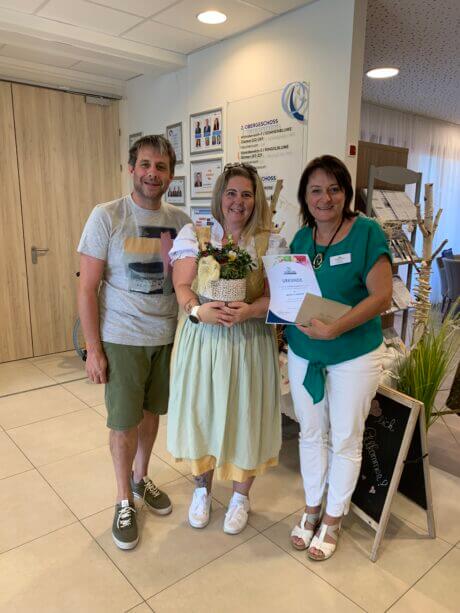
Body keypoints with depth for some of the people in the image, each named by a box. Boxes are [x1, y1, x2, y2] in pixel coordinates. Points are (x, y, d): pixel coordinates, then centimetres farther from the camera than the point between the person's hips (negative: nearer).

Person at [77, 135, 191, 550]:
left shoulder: (181, 221, 1)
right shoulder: (106, 216, -10)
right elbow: (87, 287, -9)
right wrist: (93, 348, -10)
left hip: (167, 336, 4)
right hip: (122, 340, -3)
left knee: (151, 412, 17)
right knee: (124, 422, 7)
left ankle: (142, 478, 41)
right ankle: (125, 500, 30)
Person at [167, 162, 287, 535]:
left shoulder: (271, 243, 1)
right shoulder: (194, 235, 3)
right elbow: (182, 285, -5)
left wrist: (249, 311, -26)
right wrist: (198, 309, -25)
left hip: (249, 341, 0)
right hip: (201, 339, 1)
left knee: (244, 416, 9)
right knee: (200, 413, 10)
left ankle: (241, 497, 34)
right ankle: (202, 489, 37)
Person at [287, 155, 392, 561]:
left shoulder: (367, 232, -13)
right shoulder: (302, 237, 3)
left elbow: (382, 297, -17)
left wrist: (334, 329, -28)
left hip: (354, 356, -4)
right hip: (303, 355, 5)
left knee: (345, 440, 12)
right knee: (311, 434, 17)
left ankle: (333, 519, 34)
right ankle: (312, 509, 39)